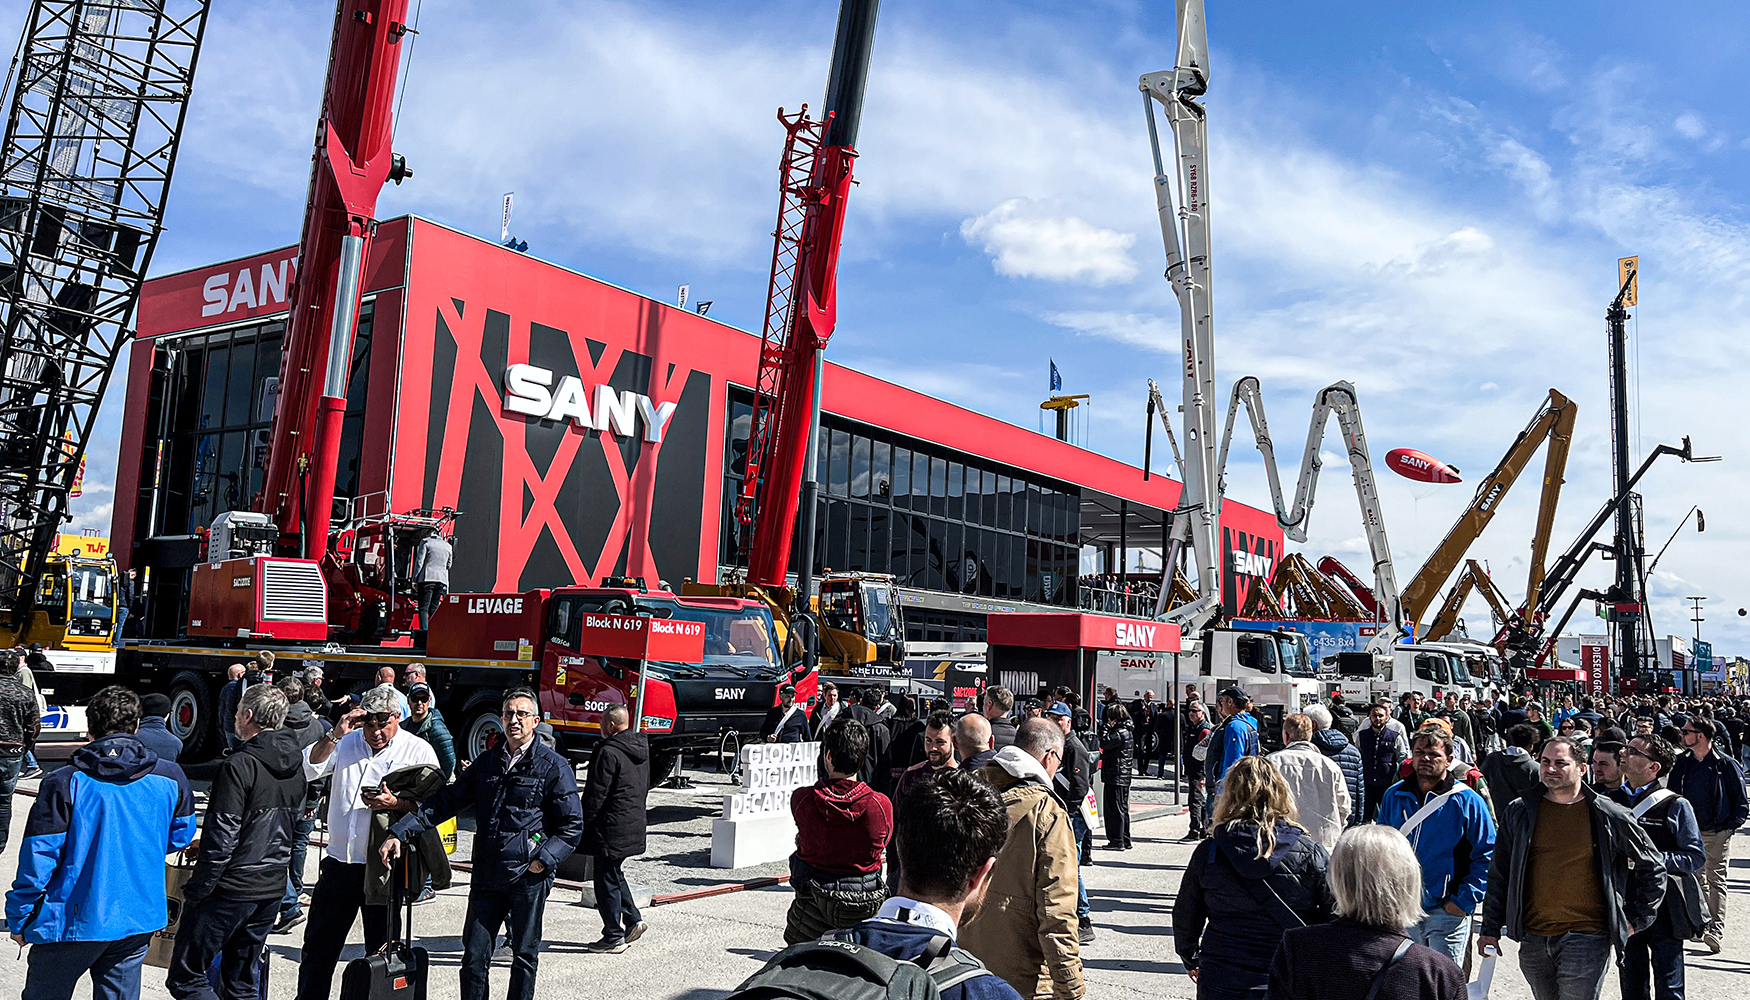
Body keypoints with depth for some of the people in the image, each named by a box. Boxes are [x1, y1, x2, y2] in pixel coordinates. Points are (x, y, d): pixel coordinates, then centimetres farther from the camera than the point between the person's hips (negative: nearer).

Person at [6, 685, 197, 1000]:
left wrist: (18, 920, 2)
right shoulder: (170, 779, -3)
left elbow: (38, 858, -11)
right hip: (137, 923, 3)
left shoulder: (64, 784, -13)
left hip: (73, 922, -3)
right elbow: (180, 836, 12)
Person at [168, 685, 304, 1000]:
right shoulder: (295, 767, 8)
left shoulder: (239, 765, -16)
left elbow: (222, 836, -19)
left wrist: (196, 890, -11)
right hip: (273, 887, 8)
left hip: (232, 888, -8)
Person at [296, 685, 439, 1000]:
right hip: (339, 862, 4)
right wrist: (334, 735, -15)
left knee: (381, 948, 7)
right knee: (319, 943, 15)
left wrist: (395, 804, -25)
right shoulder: (346, 742, 6)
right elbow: (307, 770, -5)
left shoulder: (418, 750, -5)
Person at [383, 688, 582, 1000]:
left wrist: (543, 860, -15)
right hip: (487, 877, 4)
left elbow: (572, 825, -4)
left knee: (525, 955, 8)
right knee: (474, 956, 4)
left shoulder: (554, 767, -4)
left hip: (529, 879, -4)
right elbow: (445, 801, 11)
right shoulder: (486, 763, 11)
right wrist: (399, 832, 2)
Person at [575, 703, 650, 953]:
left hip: (611, 828, -9)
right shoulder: (641, 748, 10)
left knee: (607, 881, 1)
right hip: (634, 827, 9)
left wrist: (583, 826, -10)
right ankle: (633, 920, 18)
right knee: (615, 875, 22)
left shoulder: (608, 752, -18)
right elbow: (645, 787, 19)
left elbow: (596, 795, -18)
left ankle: (614, 937, 7)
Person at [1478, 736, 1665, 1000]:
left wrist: (1636, 920, 7)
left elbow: (1653, 867, 11)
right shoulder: (1519, 813, 5)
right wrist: (1491, 928, 7)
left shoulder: (1609, 817, -2)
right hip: (1533, 940, 3)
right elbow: (1500, 875, 10)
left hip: (1586, 939, -3)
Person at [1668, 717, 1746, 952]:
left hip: (1717, 833, -5)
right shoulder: (1682, 764, 6)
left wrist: (1730, 826, -7)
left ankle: (1716, 931, -11)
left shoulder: (1726, 765, -6)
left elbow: (1741, 800, 0)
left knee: (1716, 880, -6)